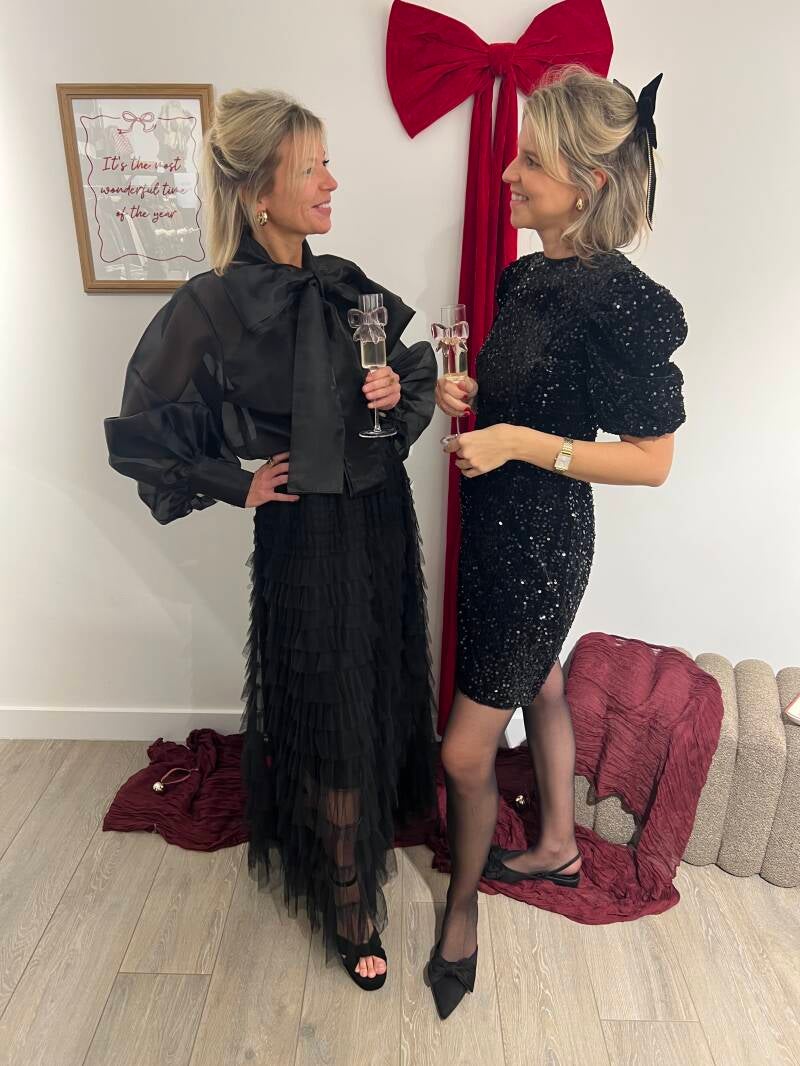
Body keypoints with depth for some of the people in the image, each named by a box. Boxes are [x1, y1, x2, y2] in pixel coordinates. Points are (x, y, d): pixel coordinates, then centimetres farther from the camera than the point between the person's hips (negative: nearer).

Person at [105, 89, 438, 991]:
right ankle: (349, 908, 30)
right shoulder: (213, 306, -16)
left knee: (380, 688, 22)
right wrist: (237, 483, -8)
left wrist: (400, 393, -6)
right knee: (330, 720, 7)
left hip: (383, 517, 7)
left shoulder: (347, 286, 3)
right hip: (309, 535, -6)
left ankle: (381, 812, 52)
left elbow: (418, 370, 15)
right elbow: (137, 436, -10)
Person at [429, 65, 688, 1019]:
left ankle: (463, 905, 31)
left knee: (465, 752, 2)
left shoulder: (619, 301, -21)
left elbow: (652, 460, -19)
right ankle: (557, 847, 49)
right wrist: (471, 397, -2)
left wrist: (520, 443, -24)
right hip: (497, 524, 9)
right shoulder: (526, 276, 4)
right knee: (540, 688, 24)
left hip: (542, 542, -9)